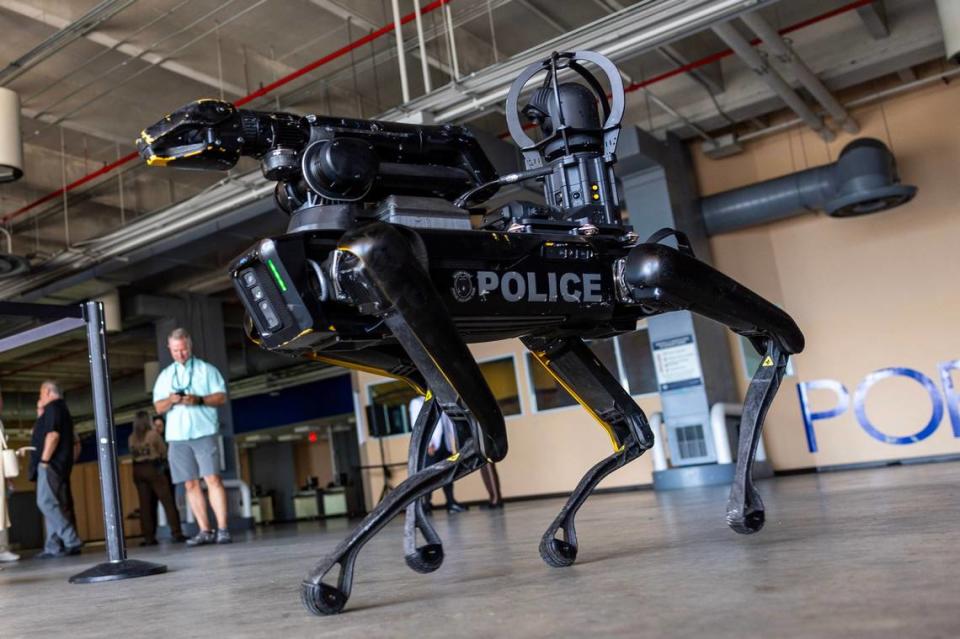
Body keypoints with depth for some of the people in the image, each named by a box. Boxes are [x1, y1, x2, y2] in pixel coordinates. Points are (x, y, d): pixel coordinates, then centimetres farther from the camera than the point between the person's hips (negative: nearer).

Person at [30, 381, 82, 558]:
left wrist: (44, 460, -21)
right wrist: (41, 415, 22)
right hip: (57, 465, 11)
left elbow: (53, 434, -20)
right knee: (52, 504, 7)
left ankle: (72, 541, -20)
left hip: (51, 464, -11)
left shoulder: (53, 407, -7)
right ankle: (54, 547, 4)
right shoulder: (61, 408, 25)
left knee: (46, 502, -15)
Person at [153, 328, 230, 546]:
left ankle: (222, 529, -13)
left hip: (204, 432, -3)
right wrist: (171, 400, -11)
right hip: (177, 437, 3)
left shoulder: (206, 369, 9)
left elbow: (221, 397, 2)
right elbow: (158, 407, 11)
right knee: (191, 484, 1)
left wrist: (199, 400, -15)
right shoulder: (165, 375, 18)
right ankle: (205, 531, 5)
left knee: (213, 479, -12)